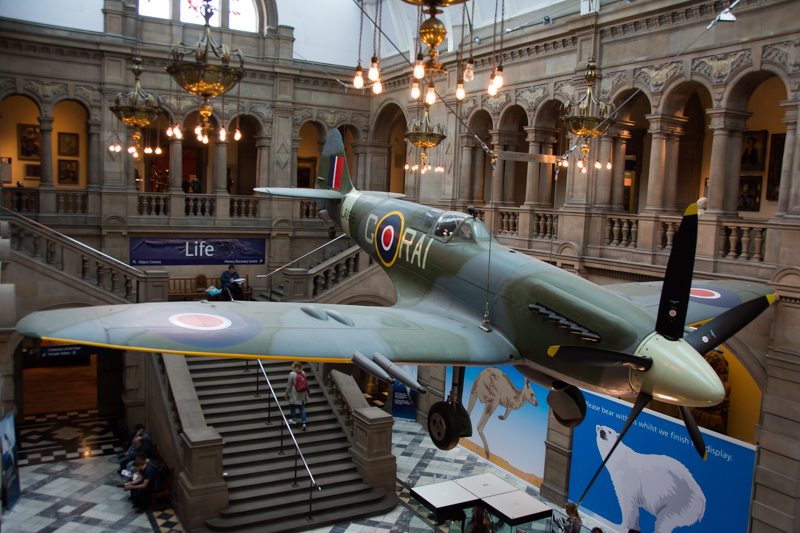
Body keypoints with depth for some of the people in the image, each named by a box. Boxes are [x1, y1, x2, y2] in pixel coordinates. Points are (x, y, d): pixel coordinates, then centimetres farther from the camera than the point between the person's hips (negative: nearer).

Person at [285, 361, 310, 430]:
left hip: (294, 395, -4)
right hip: (302, 395, 4)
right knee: (302, 408, 8)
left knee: (291, 406, 19)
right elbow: (307, 383, 8)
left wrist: (287, 394, 2)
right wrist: (307, 392, 23)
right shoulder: (303, 373, -2)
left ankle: (294, 419, 28)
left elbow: (289, 385, -10)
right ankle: (304, 423, 0)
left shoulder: (292, 374, -17)